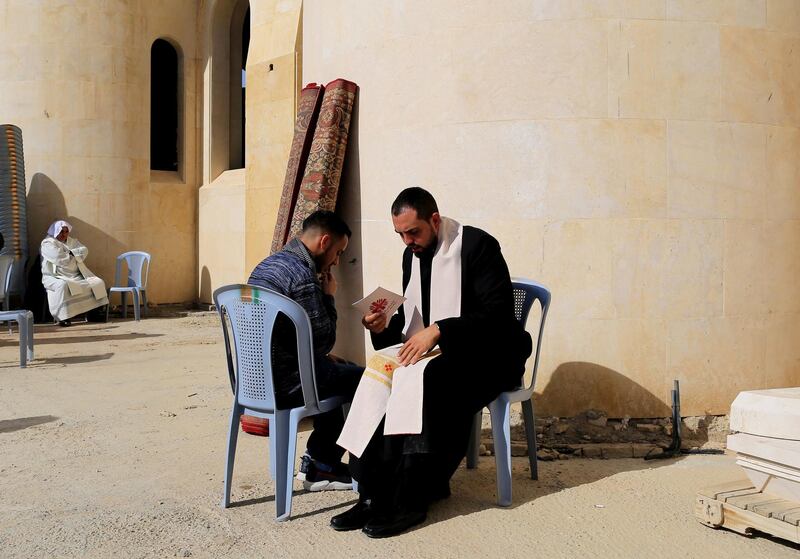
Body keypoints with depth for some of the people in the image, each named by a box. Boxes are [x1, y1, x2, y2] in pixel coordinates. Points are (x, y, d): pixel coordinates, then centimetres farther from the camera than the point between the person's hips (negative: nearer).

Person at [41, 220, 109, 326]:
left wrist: (71, 252, -11)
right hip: (56, 277, -6)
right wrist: (76, 255, 0)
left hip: (76, 276, 6)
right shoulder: (47, 243, 1)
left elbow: (84, 251, 5)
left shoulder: (73, 241, 22)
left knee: (98, 283, -11)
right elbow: (58, 258, -16)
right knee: (63, 286, -40)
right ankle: (62, 317, -33)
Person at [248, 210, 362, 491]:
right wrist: (329, 297, -3)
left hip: (257, 374, 10)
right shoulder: (303, 276, -20)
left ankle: (319, 460, 27)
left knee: (341, 369, 28)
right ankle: (322, 464, 17)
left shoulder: (268, 264, 12)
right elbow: (323, 340, -15)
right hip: (283, 383, -10)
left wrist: (324, 356, 14)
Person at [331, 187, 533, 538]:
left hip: (486, 356, -7)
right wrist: (385, 327, -4)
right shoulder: (412, 255, 12)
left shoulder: (478, 245, -11)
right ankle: (375, 495, -19)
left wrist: (438, 331, -28)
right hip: (434, 354, 7)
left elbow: (498, 313, -19)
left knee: (435, 382, -36)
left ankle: (410, 501, -27)